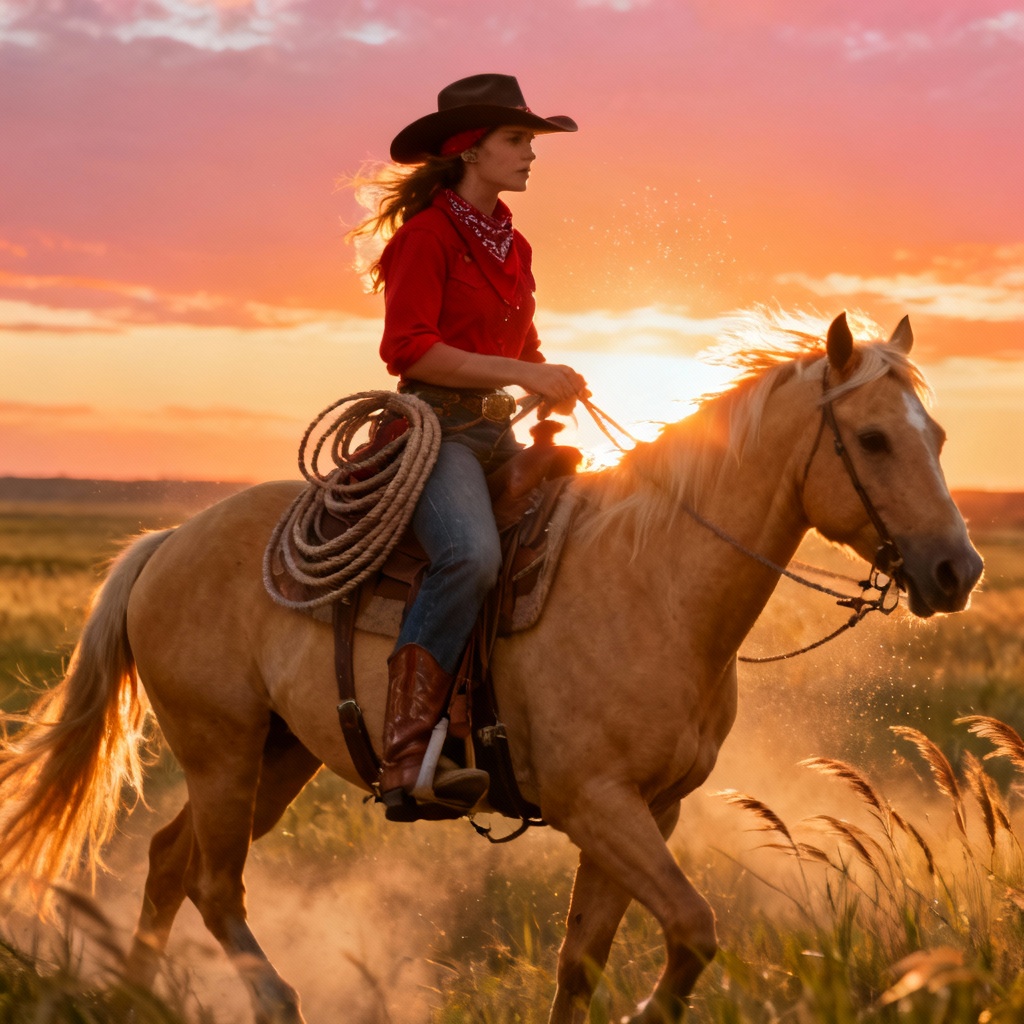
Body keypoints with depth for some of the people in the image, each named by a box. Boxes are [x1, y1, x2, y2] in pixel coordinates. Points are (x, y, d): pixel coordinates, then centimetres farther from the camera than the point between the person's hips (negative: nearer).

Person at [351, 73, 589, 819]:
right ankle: (407, 755, -34)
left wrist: (551, 387, 6)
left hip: (499, 434, 9)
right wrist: (519, 372, -18)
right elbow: (407, 348, -15)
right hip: (436, 427, -9)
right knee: (473, 554, -34)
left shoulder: (514, 247, 18)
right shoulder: (425, 235, -6)